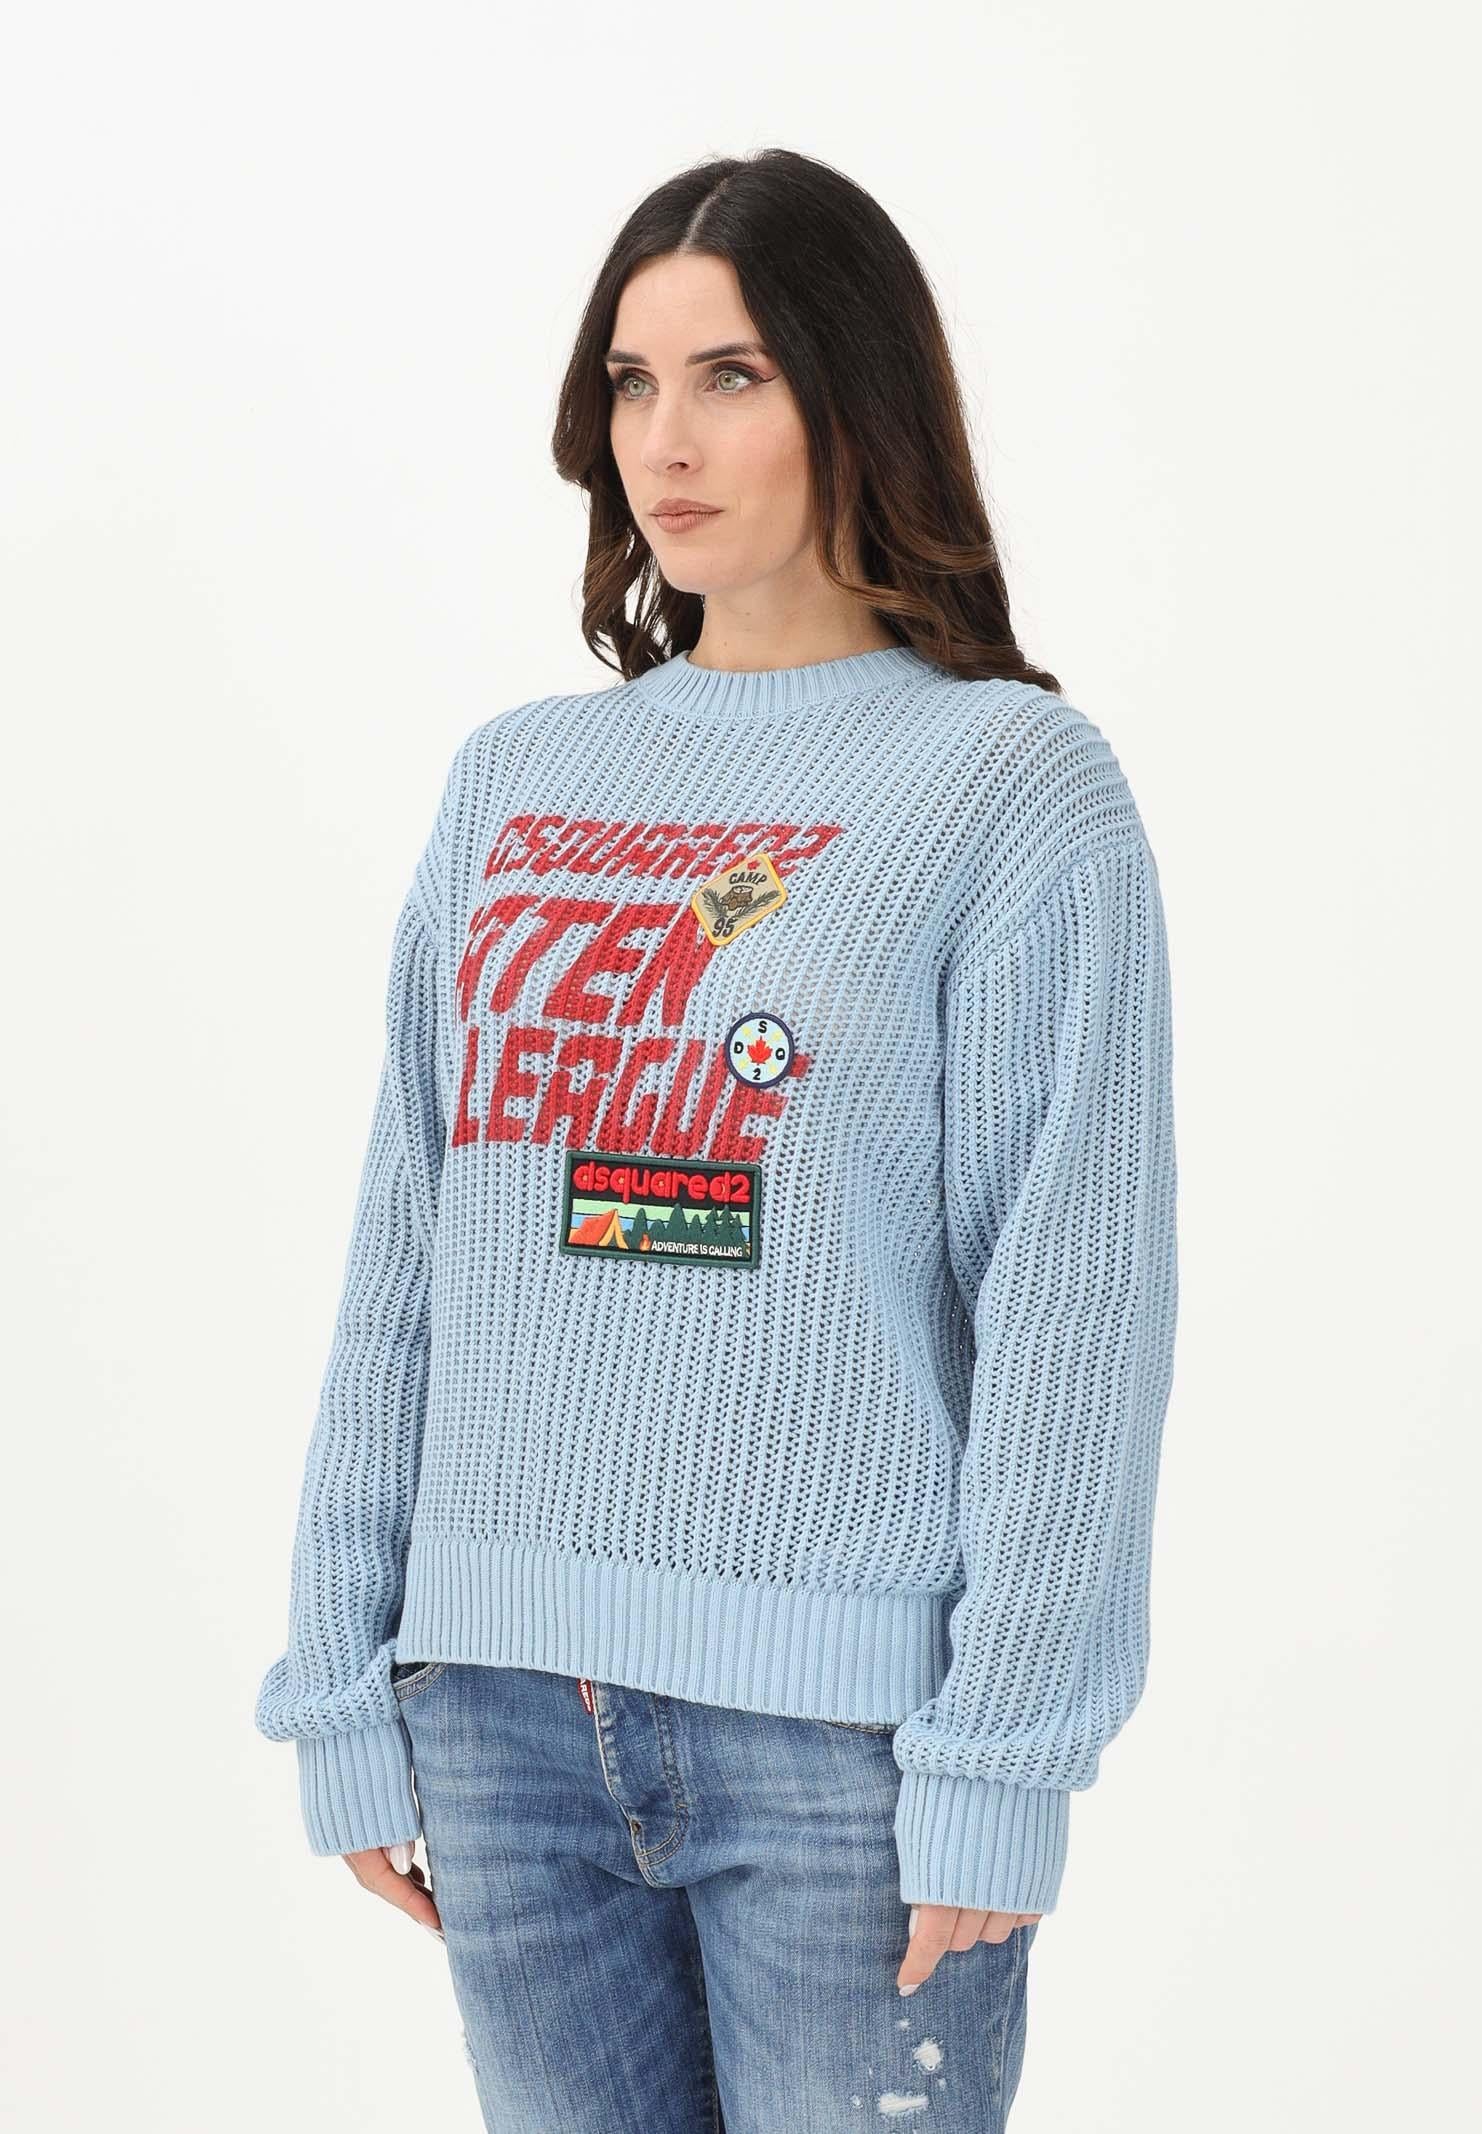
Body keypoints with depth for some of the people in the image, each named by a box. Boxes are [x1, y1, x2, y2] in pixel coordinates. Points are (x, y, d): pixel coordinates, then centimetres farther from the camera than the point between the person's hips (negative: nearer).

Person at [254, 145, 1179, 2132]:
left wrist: (999, 1763, -12)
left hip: (846, 1731, -4)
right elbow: (404, 1263, 10)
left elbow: (1073, 1310, -7)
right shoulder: (513, 781, 11)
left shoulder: (1017, 780, -2)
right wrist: (347, 1692, 7)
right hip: (503, 1705, 4)